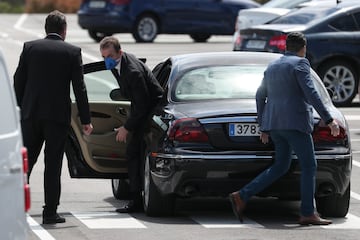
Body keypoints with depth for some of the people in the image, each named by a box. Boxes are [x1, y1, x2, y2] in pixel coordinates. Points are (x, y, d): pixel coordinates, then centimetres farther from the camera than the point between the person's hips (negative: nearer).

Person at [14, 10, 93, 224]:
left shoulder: (30, 47, 3)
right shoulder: (72, 52, -2)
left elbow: (18, 81, 4)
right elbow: (79, 88, -2)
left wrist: (20, 109, 13)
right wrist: (86, 120, 2)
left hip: (31, 114, 2)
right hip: (58, 116, -2)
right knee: (53, 165, 2)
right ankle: (50, 212, 2)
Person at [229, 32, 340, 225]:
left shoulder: (272, 67, 18)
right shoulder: (300, 63, -6)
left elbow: (260, 96, 20)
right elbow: (310, 93, -15)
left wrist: (263, 127, 26)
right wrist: (329, 121, -15)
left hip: (274, 124, 8)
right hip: (295, 122, -8)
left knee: (280, 167, 13)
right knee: (308, 166, -1)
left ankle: (242, 196, 3)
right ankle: (307, 214, -4)